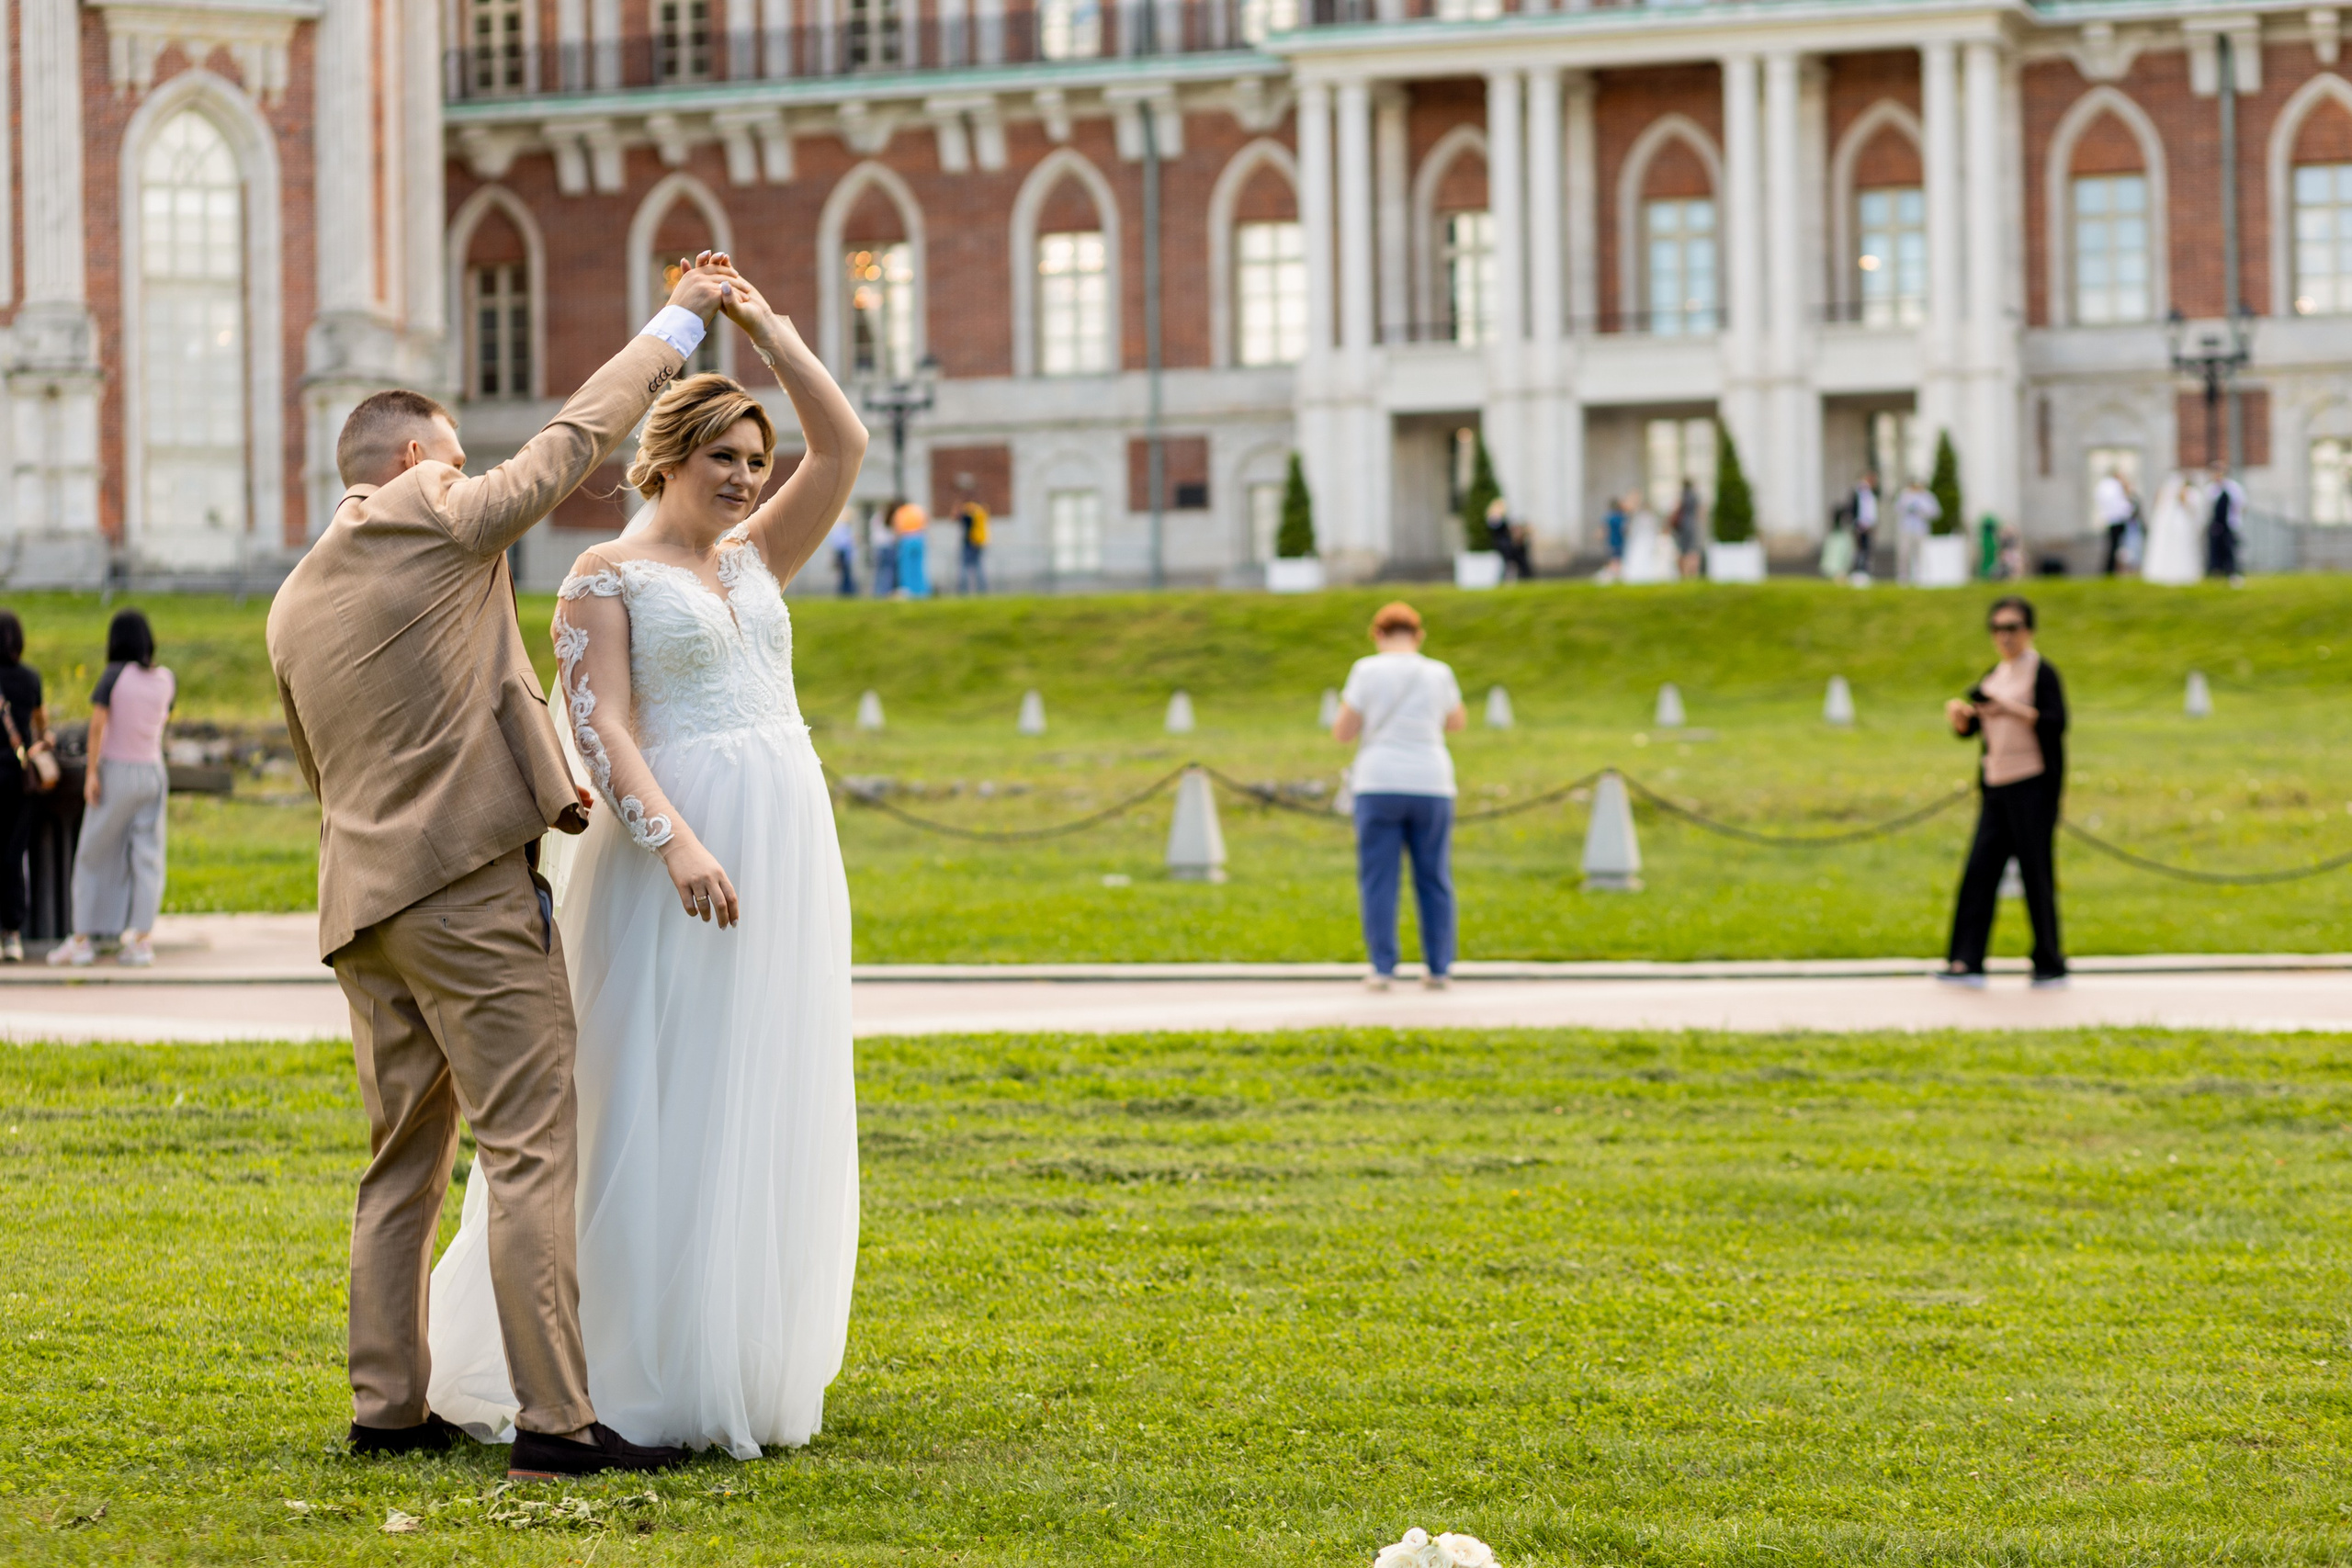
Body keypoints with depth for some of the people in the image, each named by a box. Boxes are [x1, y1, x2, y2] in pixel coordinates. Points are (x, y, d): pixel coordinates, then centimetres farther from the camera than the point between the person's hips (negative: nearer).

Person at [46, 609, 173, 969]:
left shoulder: (115, 674, -11)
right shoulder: (166, 680, 1)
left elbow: (97, 723, -18)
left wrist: (91, 771, -15)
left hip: (116, 771, -3)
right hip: (153, 771, 3)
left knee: (94, 856, 6)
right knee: (146, 858, 2)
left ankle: (82, 940, 7)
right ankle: (141, 940, -5)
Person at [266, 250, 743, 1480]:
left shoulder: (293, 604, 17)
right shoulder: (443, 527, -4)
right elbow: (576, 438, 2)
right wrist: (677, 320, 14)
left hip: (360, 899, 8)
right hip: (470, 885, -8)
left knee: (405, 1161, 13)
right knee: (531, 1148, -9)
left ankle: (387, 1407, 13)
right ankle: (555, 1420, -14)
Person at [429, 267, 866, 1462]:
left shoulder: (755, 559, 16)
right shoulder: (607, 578, -1)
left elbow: (844, 447, 8)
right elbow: (600, 729, -11)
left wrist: (762, 325, 4)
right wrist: (678, 844, -23)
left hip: (789, 846, 6)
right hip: (679, 840, -6)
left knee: (764, 1116, 8)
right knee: (663, 1109, -6)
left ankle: (743, 1370, 15)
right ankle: (641, 1380, -1)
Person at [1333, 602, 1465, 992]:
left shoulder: (1368, 671, -5)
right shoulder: (1438, 674, 2)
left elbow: (1342, 733, -2)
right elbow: (1457, 721, 20)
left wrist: (1350, 710, 18)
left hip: (1379, 787, -2)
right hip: (1430, 787, 2)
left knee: (1378, 882, 3)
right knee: (1434, 881, 9)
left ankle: (1383, 968, -2)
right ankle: (1438, 969, 7)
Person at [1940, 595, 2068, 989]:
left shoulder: (2042, 673, -5)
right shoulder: (1994, 677, 17)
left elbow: (2056, 723, -17)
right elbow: (1966, 728, 17)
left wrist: (2014, 711, -28)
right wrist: (1958, 712, -5)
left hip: (2033, 786, -7)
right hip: (1996, 787, 7)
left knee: (2036, 874, -4)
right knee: (1980, 871, -1)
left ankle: (2050, 965, 4)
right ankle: (1967, 962, -3)